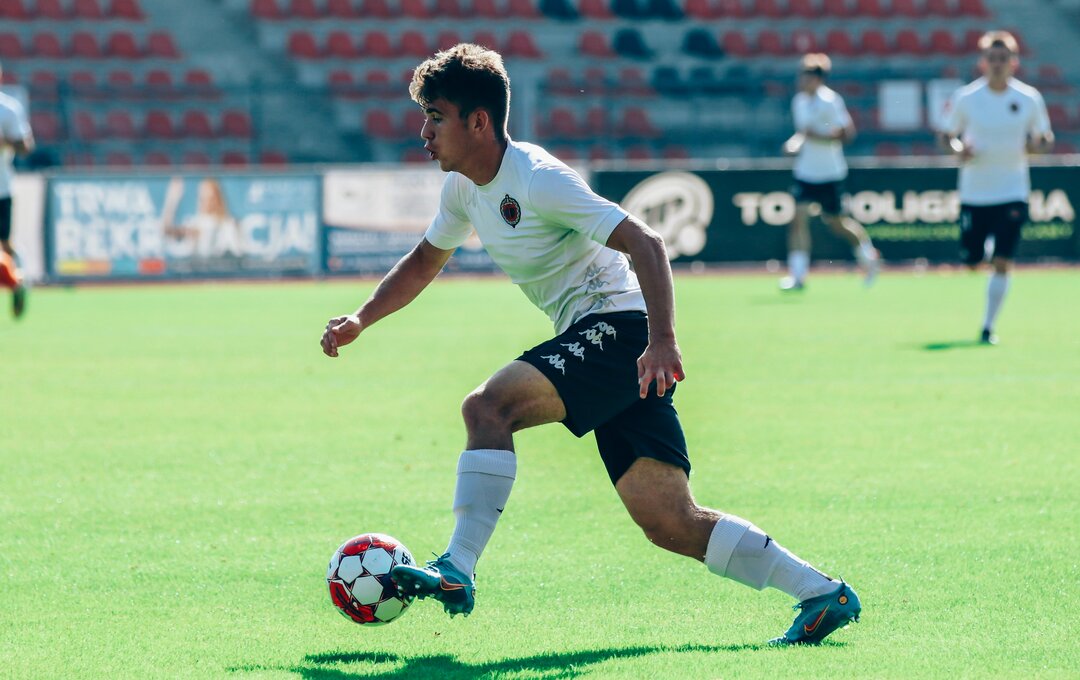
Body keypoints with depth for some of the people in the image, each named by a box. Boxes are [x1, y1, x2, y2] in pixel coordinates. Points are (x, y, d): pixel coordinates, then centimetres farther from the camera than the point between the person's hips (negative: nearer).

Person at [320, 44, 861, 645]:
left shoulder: (537, 179, -16)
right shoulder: (465, 187, 11)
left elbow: (646, 244, -21)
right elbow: (425, 262, 29)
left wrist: (662, 342, -33)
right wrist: (360, 320, 15)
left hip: (621, 324, -9)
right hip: (595, 339, 9)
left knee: (488, 406, -26)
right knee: (671, 523, 2)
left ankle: (457, 571, -29)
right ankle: (822, 593, 6)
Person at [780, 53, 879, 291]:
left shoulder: (829, 101, -15)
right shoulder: (799, 101, 7)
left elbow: (847, 133, -19)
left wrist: (815, 135, -26)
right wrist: (795, 143, 2)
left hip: (829, 172, -6)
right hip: (805, 171, 6)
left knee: (834, 220, 6)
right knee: (799, 216, -9)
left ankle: (867, 252, 34)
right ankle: (797, 274, -10)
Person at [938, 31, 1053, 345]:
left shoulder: (1029, 99, -3)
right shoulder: (965, 98, -5)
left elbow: (1045, 137, 8)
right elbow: (946, 135, 5)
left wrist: (1038, 144, -15)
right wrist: (958, 148, -17)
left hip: (1012, 192, 0)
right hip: (974, 193, 0)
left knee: (1002, 263, -9)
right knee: (972, 262, 5)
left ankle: (988, 327, 2)